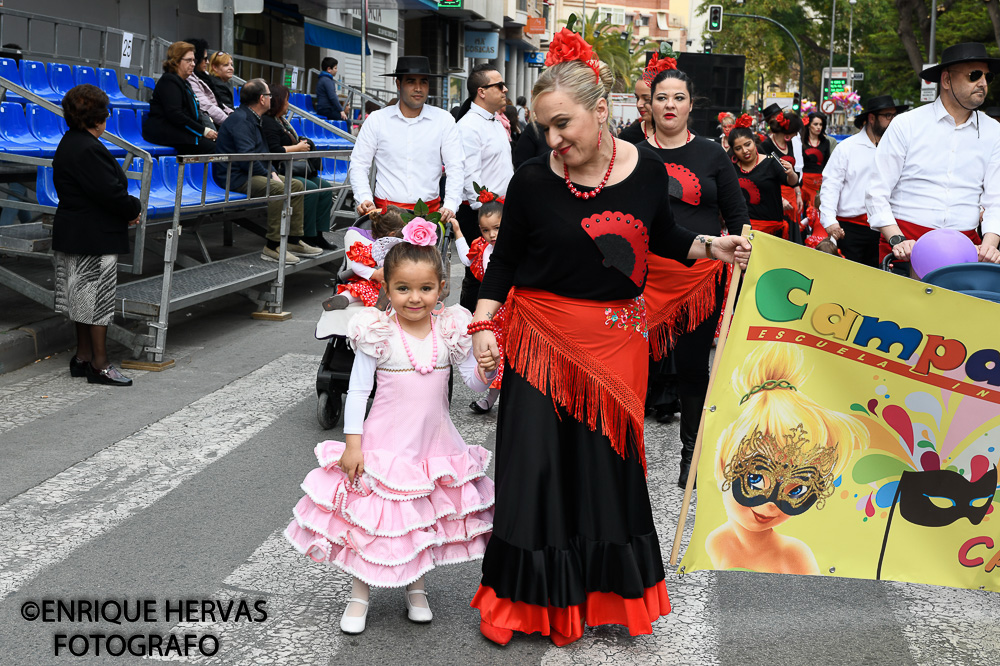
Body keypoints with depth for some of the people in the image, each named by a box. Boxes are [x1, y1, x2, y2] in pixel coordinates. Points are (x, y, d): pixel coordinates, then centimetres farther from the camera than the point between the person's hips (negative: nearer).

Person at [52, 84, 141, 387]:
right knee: (98, 302, -2)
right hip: (94, 239, -10)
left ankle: (83, 357, 26)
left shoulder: (70, 143, 12)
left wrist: (127, 210, 5)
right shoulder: (87, 149, -22)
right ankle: (99, 365, 5)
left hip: (74, 234, 10)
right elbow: (110, 193, -24)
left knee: (86, 301, 17)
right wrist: (135, 208, -6)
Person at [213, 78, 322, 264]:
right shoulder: (240, 120, -17)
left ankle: (294, 240, 7)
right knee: (279, 188, -30)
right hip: (235, 177, -11)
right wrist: (269, 175, -16)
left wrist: (273, 172, 7)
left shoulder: (252, 119, 17)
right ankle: (272, 247, -27)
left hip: (250, 173, 11)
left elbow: (262, 152, 24)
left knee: (297, 185, 5)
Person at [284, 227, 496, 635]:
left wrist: (485, 368, -21)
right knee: (371, 519, 3)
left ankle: (416, 588, 37)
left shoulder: (449, 331, -4)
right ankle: (359, 595, 23)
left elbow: (475, 383, 2)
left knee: (426, 517, 15)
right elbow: (357, 392, -9)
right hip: (384, 444, -3)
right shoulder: (378, 333, -13)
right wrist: (353, 444, -12)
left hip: (434, 446, 3)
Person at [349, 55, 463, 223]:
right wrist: (365, 199, -10)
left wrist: (450, 205, -13)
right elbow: (358, 165, 7)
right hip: (385, 208, 0)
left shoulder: (444, 120, 6)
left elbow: (455, 168, 2)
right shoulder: (377, 120, 5)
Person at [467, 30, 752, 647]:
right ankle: (534, 598, 18)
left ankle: (607, 591, 31)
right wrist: (483, 324, -8)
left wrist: (713, 246, -1)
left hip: (617, 339, 2)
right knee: (537, 464, -1)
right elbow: (504, 259, 0)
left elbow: (663, 236, 14)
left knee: (611, 459, 12)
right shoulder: (532, 181, -10)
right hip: (543, 338, -2)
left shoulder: (646, 171, -3)